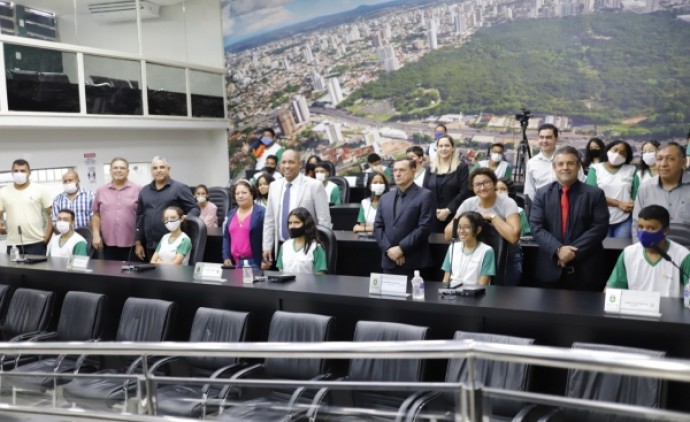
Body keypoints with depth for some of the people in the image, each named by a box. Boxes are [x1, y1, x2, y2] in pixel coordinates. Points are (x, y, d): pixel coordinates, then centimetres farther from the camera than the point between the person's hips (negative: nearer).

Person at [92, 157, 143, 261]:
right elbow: (96, 215, 13)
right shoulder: (101, 191, 10)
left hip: (132, 244, -2)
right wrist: (96, 235, 2)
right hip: (108, 243, 3)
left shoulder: (137, 190, 1)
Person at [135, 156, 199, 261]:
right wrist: (138, 243, 13)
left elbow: (194, 209, 0)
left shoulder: (180, 188, 0)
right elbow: (140, 218, 17)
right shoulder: (144, 191, 16)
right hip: (150, 247, 5)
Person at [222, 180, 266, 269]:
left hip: (254, 262, -6)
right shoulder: (231, 213, 15)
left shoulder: (261, 212, -5)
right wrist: (226, 257, 7)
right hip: (235, 262, 6)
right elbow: (226, 237, 18)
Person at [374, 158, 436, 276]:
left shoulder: (425, 195, -2)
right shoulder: (385, 198, 16)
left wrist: (401, 248, -14)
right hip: (389, 262, 5)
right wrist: (389, 249, -6)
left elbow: (424, 227, -11)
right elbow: (377, 227, 10)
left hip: (414, 263, -5)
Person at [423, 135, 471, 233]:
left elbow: (464, 192, -5)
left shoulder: (462, 167, 4)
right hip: (433, 217, 3)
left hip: (453, 216, -3)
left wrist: (448, 210, -13)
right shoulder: (431, 168, 14)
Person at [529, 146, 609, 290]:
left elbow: (600, 227, -7)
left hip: (585, 270, -1)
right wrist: (558, 249, -18)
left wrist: (574, 251, -16)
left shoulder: (595, 194, 2)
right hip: (550, 269, 1)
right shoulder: (542, 194, 6)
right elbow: (536, 227, -2)